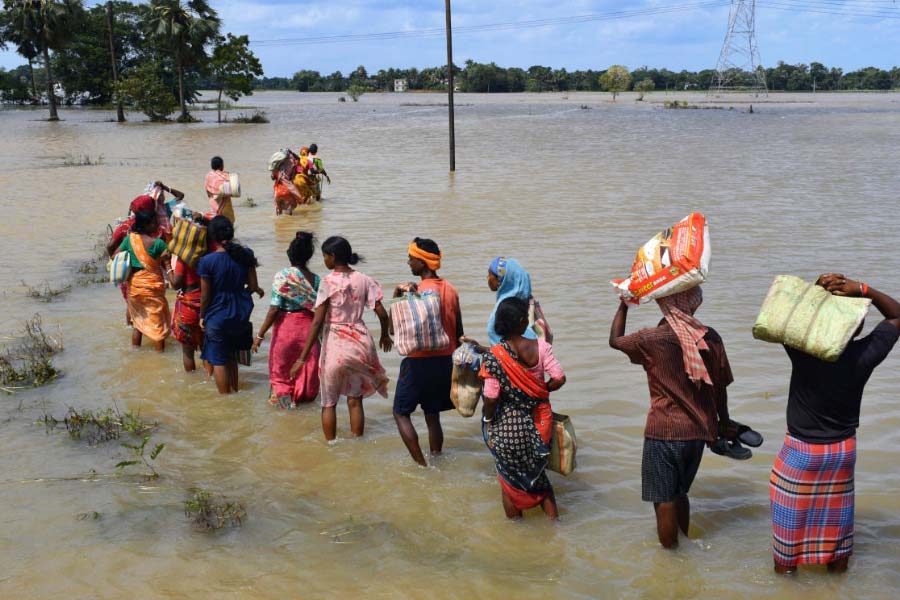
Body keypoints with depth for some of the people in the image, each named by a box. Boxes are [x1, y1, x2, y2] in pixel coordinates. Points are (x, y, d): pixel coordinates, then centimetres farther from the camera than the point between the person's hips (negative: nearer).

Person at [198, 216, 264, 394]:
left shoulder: (207, 261, -17)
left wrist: (202, 316, 4)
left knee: (219, 361, 10)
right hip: (240, 315, 4)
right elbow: (253, 286, -2)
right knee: (231, 357, 24)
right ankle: (235, 391, 33)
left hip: (217, 317, -4)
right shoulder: (246, 254, -8)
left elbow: (205, 295, -11)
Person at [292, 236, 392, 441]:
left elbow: (317, 322, -14)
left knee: (329, 403, 12)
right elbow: (382, 314, 0)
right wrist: (385, 336, 21)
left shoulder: (328, 282, -11)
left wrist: (303, 357, -12)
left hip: (335, 344, -4)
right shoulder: (364, 280, 0)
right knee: (355, 401, 15)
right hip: (360, 342, 4)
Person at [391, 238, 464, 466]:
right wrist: (454, 360, 20)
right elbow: (459, 332, 10)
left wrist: (397, 298, -16)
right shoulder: (451, 290, 5)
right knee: (432, 415, 17)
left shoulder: (419, 291, -17)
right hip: (445, 361, 7)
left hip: (419, 362, -7)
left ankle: (421, 465, 0)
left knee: (401, 413, 7)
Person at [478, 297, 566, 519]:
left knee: (510, 480, 17)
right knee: (537, 474, 25)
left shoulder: (493, 356, -17)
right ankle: (554, 519, 32)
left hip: (508, 425, -3)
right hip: (539, 423, 3)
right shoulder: (540, 346, -12)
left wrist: (488, 420, 2)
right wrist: (542, 391, 8)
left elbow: (491, 397, -15)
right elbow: (559, 379, -11)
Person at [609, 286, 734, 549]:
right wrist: (724, 423, 23)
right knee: (680, 493, 24)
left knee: (664, 502, 8)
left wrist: (624, 304, 18)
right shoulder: (710, 337, -3)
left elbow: (615, 340, 6)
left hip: (664, 432, -5)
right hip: (698, 431, 5)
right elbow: (720, 385, 8)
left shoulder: (651, 339, -14)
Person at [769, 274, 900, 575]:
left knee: (791, 513, 14)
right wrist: (863, 290, -15)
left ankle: (784, 566, 30)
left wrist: (816, 290, -20)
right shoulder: (864, 355, -16)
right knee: (837, 512, 21)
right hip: (843, 449, 3)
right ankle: (839, 566, 38)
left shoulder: (803, 349, -23)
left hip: (802, 449, -3)